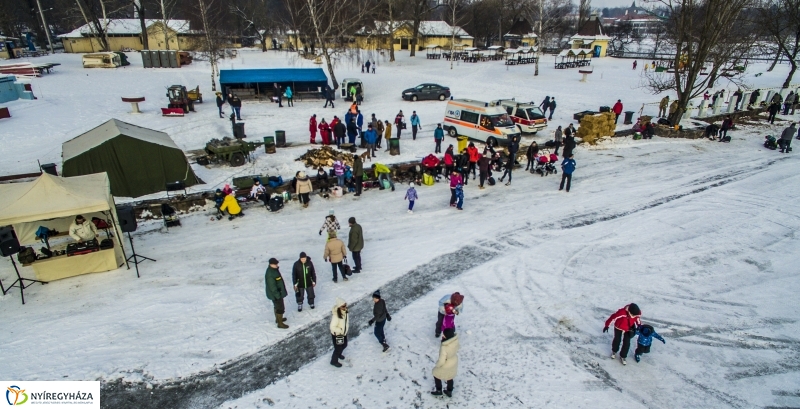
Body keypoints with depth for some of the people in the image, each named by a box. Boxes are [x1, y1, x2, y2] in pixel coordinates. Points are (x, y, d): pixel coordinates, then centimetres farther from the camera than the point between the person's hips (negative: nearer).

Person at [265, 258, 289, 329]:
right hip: (275, 294, -10)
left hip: (278, 292, 10)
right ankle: (280, 323, 15)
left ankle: (278, 319, 43)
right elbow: (272, 286, -28)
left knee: (277, 306, 25)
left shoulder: (274, 269, 1)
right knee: (280, 308, 2)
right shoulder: (270, 274, -31)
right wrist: (278, 295, -23)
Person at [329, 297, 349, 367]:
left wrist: (347, 325, 0)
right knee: (338, 348, 12)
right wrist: (341, 330, -27)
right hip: (336, 334, -8)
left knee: (344, 345, 28)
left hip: (344, 333, 8)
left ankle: (338, 354, 58)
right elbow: (332, 327, -32)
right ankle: (334, 361, 39)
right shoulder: (336, 316, -38)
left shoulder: (345, 311, -14)